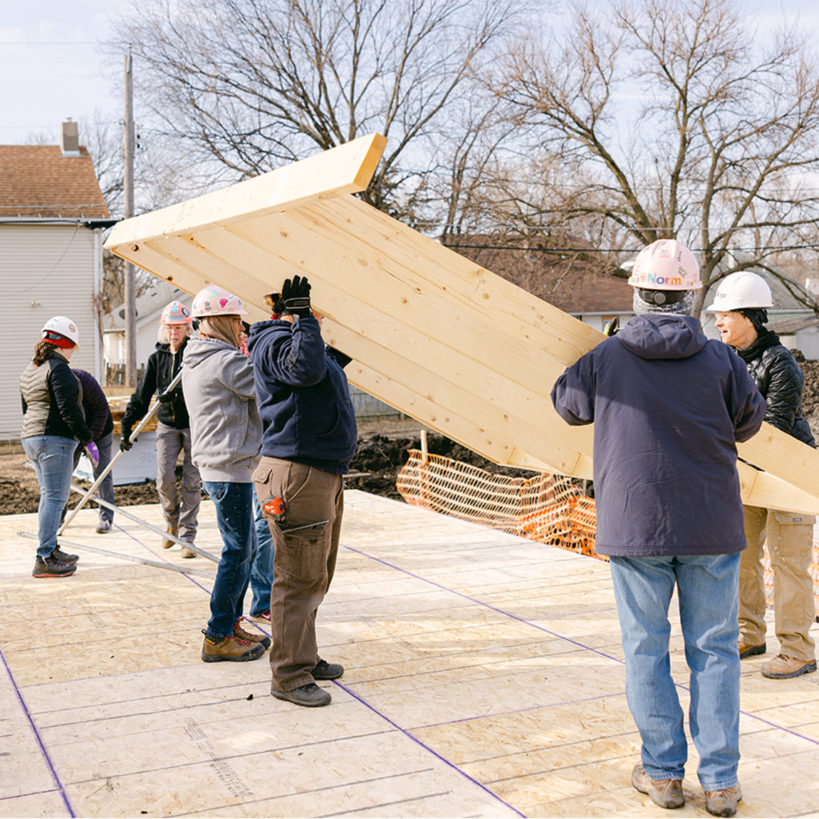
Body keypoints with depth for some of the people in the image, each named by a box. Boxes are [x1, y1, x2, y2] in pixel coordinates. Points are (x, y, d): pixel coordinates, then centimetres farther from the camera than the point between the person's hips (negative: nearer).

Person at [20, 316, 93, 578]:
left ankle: (50, 549, 23)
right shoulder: (58, 368, -12)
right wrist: (87, 438, -16)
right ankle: (44, 559, -11)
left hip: (31, 438, 10)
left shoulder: (29, 370, 18)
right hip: (55, 440, -10)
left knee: (49, 495, 17)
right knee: (55, 497, -9)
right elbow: (68, 409, -19)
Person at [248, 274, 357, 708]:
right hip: (297, 474, -11)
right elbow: (306, 368, -32)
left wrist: (334, 362, 27)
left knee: (316, 575, 19)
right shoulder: (276, 342, -11)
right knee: (300, 577, -6)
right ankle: (289, 676, 2)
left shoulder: (294, 338, 21)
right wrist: (302, 317, -24)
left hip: (323, 474, 11)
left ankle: (304, 656, 31)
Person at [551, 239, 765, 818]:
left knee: (646, 649, 11)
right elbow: (750, 420, 11)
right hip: (711, 527, 1)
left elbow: (566, 403, 13)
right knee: (714, 650, 10)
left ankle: (663, 771, 18)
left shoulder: (606, 358, -5)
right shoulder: (719, 359, -4)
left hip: (633, 525, 0)